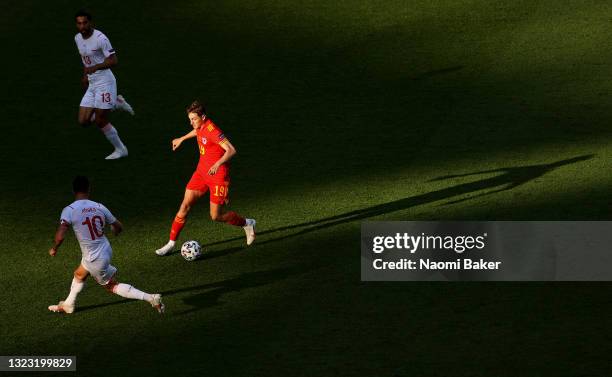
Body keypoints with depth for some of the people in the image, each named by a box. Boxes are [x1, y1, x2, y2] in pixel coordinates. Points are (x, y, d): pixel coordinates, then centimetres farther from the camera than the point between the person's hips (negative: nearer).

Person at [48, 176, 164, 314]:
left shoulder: (69, 211, -19)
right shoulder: (99, 207, -5)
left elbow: (60, 235, -28)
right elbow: (118, 227, 5)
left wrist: (54, 249, -6)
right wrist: (114, 231, 30)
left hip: (95, 259, -6)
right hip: (105, 250, 6)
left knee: (112, 285, 12)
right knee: (79, 274, 29)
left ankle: (151, 298, 5)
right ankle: (68, 305, 50)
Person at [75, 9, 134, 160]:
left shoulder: (100, 38, -17)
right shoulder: (78, 38, 8)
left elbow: (113, 60, -20)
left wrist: (95, 68, -31)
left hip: (105, 82, -8)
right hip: (92, 85, 8)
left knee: (100, 121, -8)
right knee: (83, 121, 2)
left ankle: (120, 149, 12)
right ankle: (116, 103, 20)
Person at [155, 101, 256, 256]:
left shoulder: (212, 130, -24)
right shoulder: (200, 127, 1)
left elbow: (231, 150, -30)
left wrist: (218, 164, -44)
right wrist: (182, 139, 39)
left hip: (218, 175, -8)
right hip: (201, 172, 8)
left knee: (216, 216, -3)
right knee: (185, 205, 1)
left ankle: (247, 224, 22)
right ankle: (171, 243, 9)